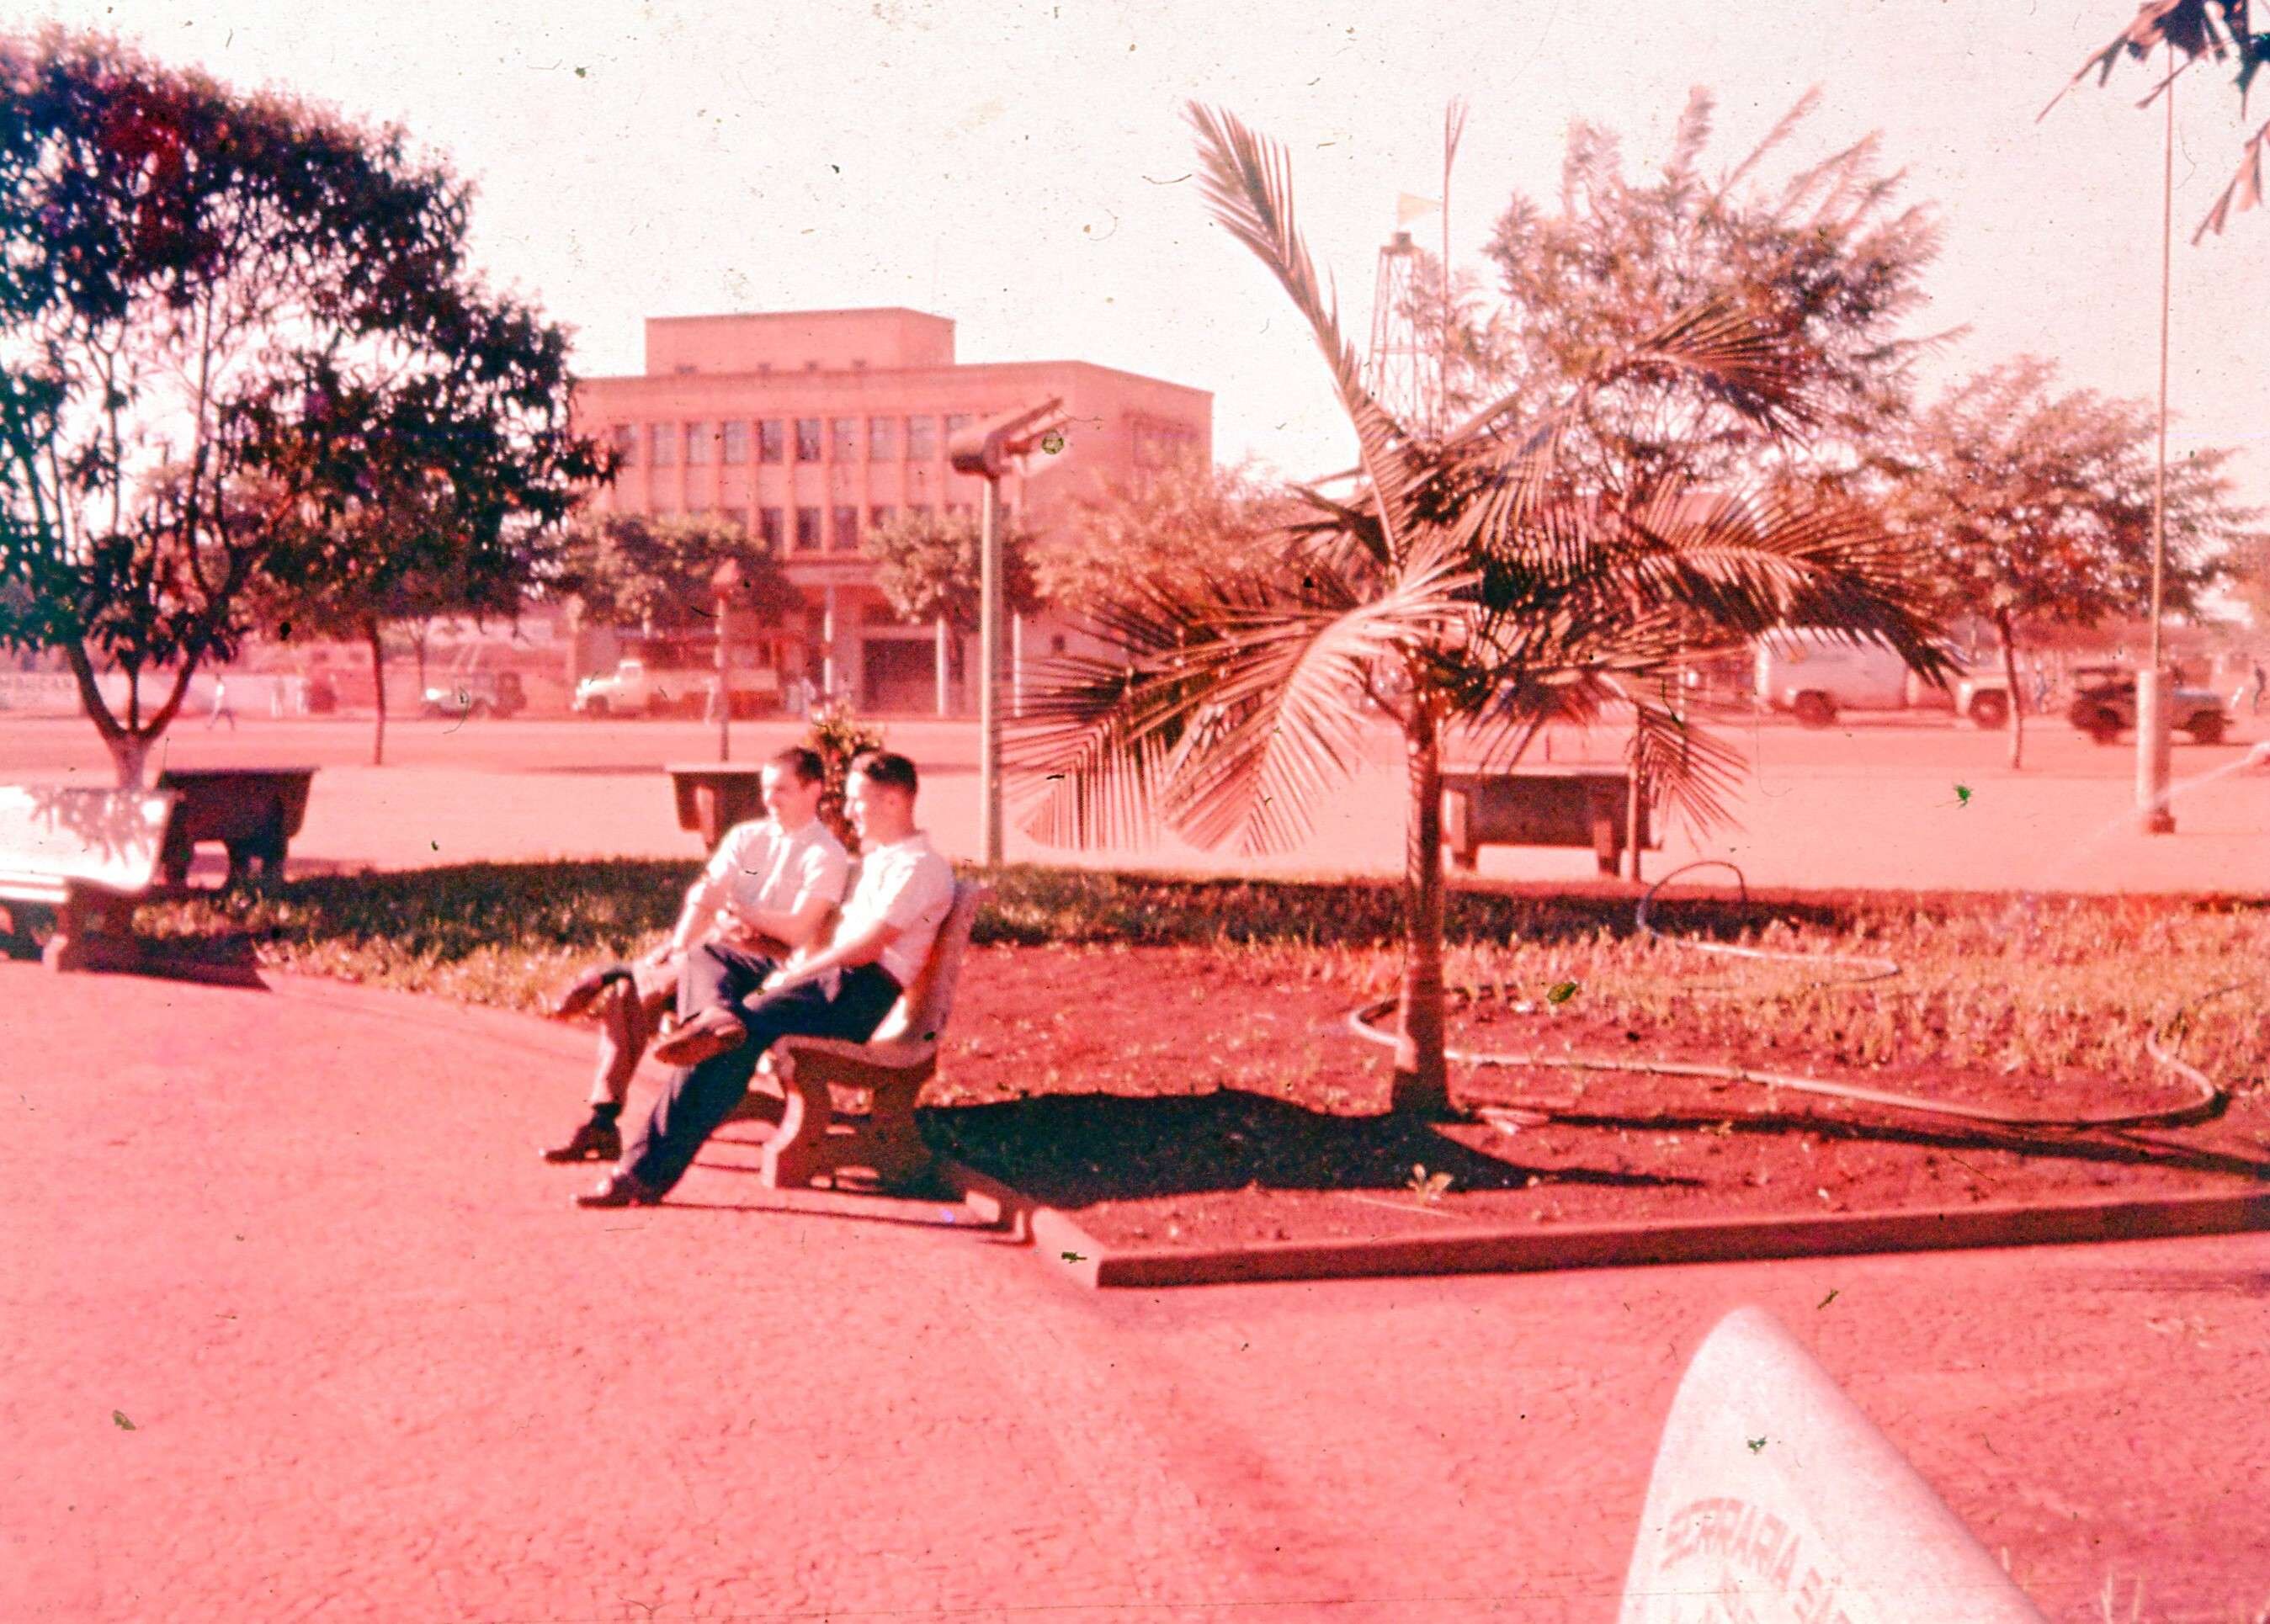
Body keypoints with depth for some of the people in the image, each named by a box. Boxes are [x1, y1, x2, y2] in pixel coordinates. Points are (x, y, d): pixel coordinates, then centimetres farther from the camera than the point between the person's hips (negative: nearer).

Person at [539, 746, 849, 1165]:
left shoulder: (826, 855, -2)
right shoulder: (747, 836, 16)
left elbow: (798, 930, -12)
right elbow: (703, 896, 6)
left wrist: (739, 911, -2)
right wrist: (678, 946, -11)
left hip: (771, 962, -6)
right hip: (719, 949, 6)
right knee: (626, 994, -18)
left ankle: (609, 975, -11)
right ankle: (602, 1122, -21)